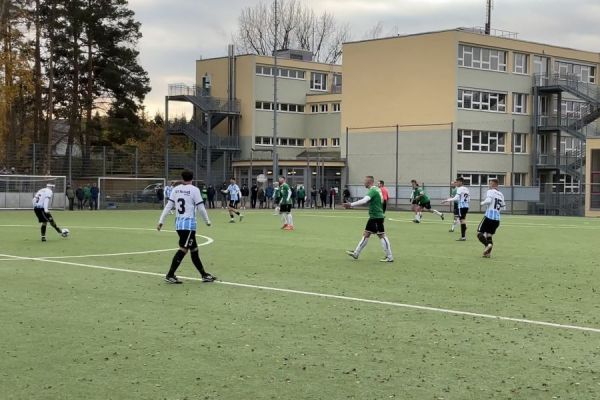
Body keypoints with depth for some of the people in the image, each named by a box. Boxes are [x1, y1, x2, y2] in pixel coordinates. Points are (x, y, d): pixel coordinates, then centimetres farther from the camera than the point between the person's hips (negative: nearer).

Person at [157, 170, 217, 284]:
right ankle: (170, 275, -10)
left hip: (178, 223, 7)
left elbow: (168, 206, 5)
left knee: (194, 249, 12)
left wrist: (161, 221, 7)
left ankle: (204, 275, 19)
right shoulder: (194, 190, -7)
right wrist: (207, 221, 7)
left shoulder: (176, 189, 8)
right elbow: (200, 208, -6)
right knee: (183, 249, -5)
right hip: (189, 223, -7)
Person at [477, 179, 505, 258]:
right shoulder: (501, 195, 17)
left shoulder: (490, 192, -3)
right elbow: (502, 207, 20)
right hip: (497, 219, 7)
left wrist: (482, 203, -2)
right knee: (489, 235, 14)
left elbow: (488, 200, -20)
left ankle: (487, 244, -25)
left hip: (489, 216, -7)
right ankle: (488, 253, 2)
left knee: (480, 233, -1)